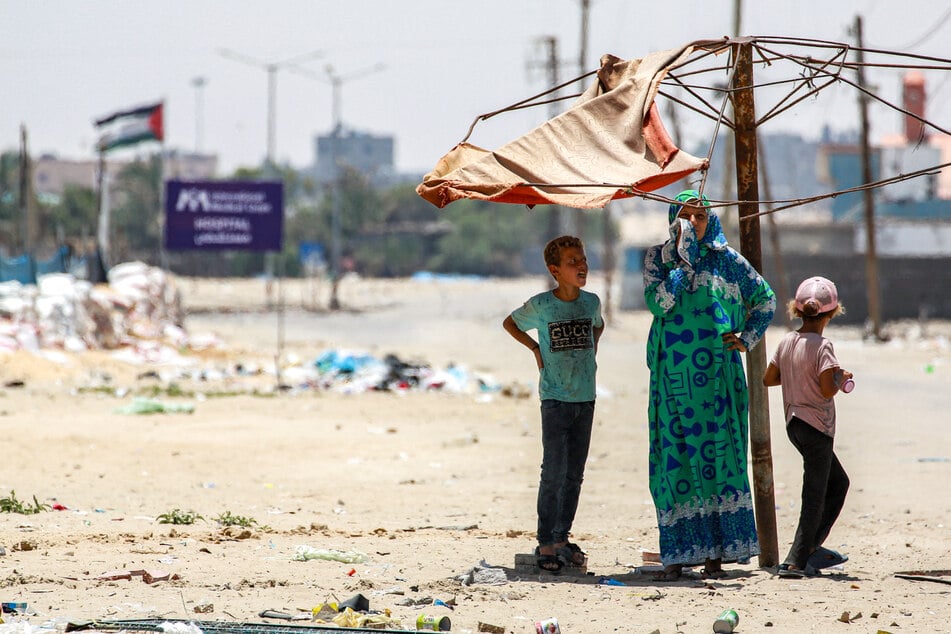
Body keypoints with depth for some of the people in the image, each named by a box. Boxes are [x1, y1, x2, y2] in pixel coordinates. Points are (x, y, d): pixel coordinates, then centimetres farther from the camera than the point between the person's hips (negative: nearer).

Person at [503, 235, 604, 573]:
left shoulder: (591, 301, 4)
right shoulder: (541, 305, -8)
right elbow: (509, 323, 10)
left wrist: (591, 352, 12)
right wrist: (536, 348, 1)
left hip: (585, 397, 4)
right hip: (555, 397, -4)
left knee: (574, 474, 8)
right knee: (553, 471, -9)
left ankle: (562, 537, 16)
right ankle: (545, 543, -5)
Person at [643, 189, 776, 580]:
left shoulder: (726, 259, 8)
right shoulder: (657, 258, 7)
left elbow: (765, 299, 18)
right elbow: (657, 302, -10)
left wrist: (747, 339, 7)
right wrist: (684, 261, -11)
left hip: (716, 373, 0)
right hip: (672, 374, 0)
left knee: (717, 454, -4)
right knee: (674, 458, -2)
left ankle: (716, 555, -4)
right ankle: (678, 554, 0)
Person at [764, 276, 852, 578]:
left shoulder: (786, 342, 5)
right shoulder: (822, 346, -17)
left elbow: (768, 379, 11)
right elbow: (826, 390, -23)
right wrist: (841, 380, -4)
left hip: (795, 425, 8)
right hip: (816, 426, -8)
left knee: (838, 482, 22)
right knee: (814, 497, -2)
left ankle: (810, 546, 19)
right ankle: (796, 562, -5)